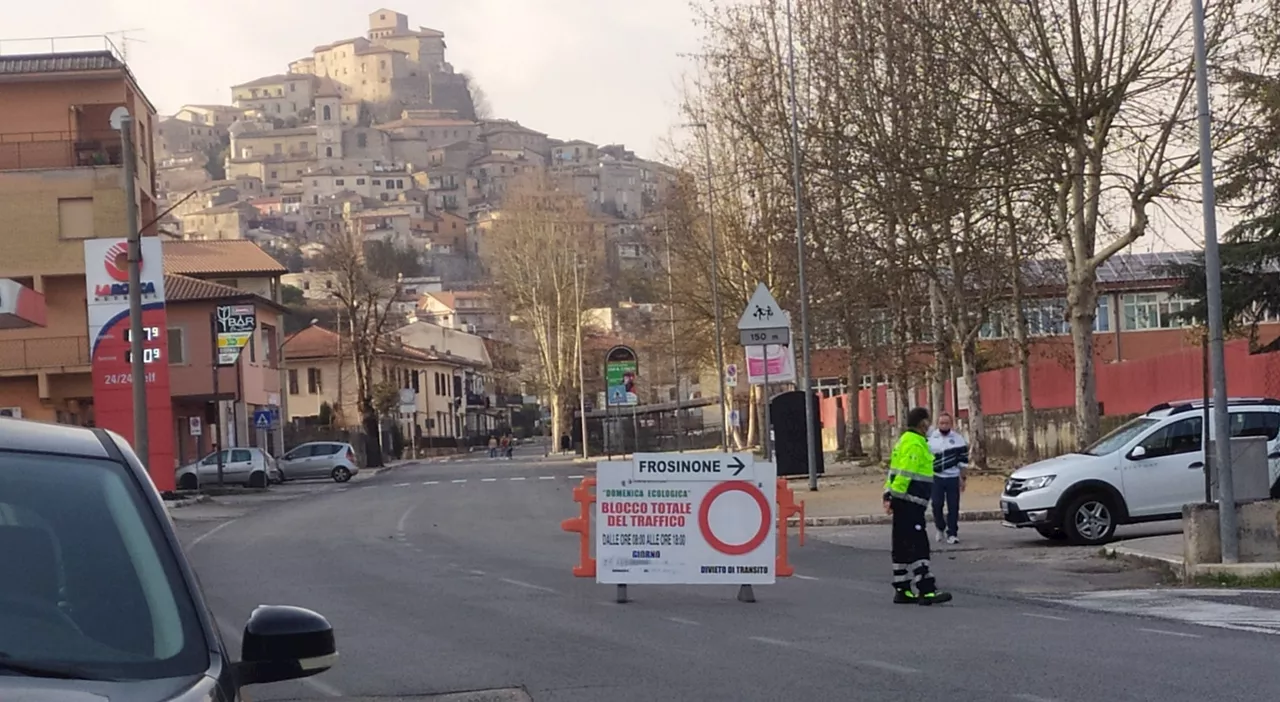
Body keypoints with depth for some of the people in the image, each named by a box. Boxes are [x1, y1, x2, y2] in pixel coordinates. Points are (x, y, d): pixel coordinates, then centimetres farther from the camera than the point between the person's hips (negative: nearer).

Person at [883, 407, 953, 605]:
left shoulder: (906, 440, 18)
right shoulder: (915, 444, -15)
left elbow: (895, 471, 19)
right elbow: (904, 473, -21)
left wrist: (889, 495, 16)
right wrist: (893, 497, -22)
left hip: (905, 502, 11)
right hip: (910, 503, -11)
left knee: (904, 547, 12)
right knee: (918, 546, -12)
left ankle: (902, 591, 16)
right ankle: (926, 591, -14)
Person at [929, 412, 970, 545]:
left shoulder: (958, 438, 1)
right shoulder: (930, 438, 1)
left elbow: (963, 460, 4)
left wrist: (963, 478, 0)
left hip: (953, 477, 0)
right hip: (936, 477, 0)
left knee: (953, 507, 0)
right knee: (937, 504, -3)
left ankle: (952, 533, 8)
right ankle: (940, 527, 21)